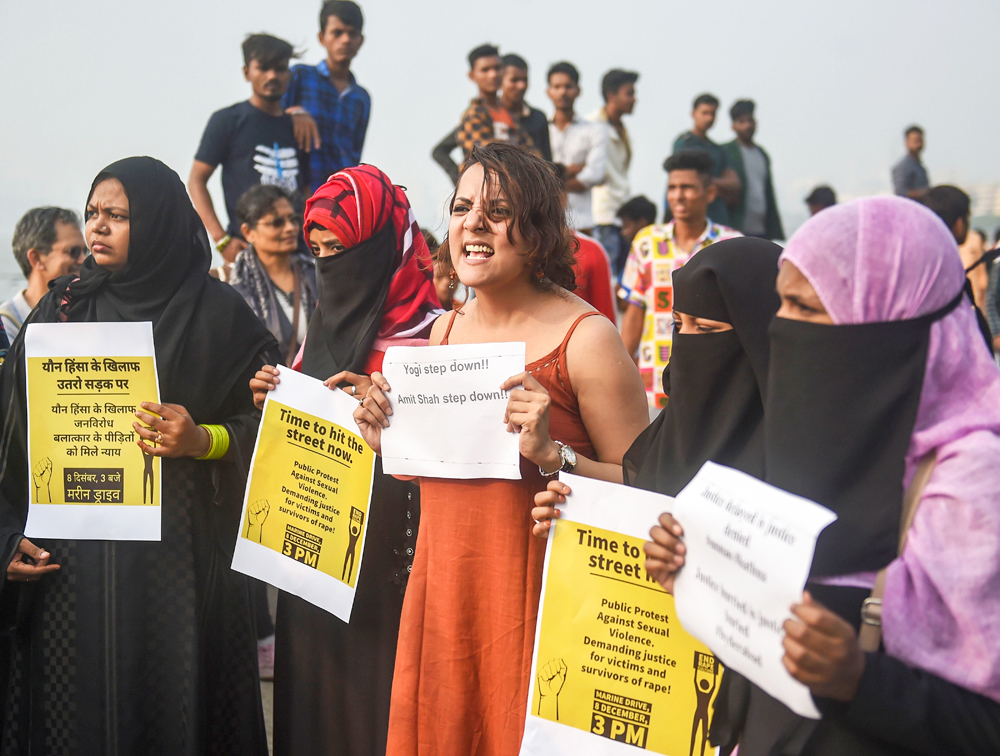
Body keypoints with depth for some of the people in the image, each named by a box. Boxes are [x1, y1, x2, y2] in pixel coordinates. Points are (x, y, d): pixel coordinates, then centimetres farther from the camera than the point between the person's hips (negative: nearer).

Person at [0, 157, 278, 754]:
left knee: (170, 696, -2)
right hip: (70, 557, 3)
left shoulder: (216, 312, 1)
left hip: (176, 553, -2)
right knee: (77, 706, 3)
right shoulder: (64, 306, 10)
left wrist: (203, 441, -17)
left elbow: (264, 420, 2)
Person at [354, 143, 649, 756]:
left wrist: (553, 454, -24)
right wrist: (387, 440, 4)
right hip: (442, 590, 6)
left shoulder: (586, 338, -11)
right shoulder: (446, 329, 9)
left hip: (538, 593, -6)